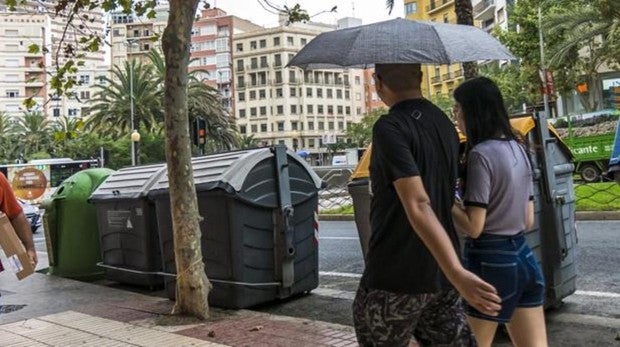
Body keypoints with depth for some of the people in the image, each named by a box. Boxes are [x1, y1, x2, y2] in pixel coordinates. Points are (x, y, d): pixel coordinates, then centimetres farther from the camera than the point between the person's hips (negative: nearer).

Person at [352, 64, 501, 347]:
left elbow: (418, 206, -25)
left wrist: (458, 273, -31)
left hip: (395, 279, -7)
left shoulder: (390, 127, -16)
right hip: (439, 276, 7)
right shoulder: (444, 124, 8)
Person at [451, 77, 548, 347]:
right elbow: (528, 221, 13)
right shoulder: (518, 148, 9)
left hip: (490, 262, -8)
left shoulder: (480, 154, -16)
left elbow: (473, 227, -18)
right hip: (523, 256, 8)